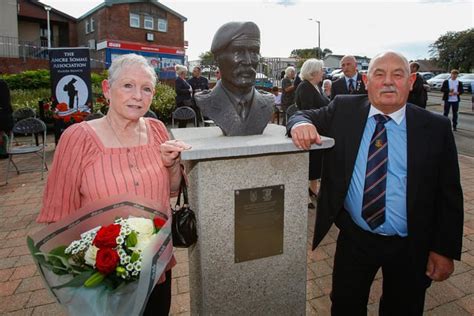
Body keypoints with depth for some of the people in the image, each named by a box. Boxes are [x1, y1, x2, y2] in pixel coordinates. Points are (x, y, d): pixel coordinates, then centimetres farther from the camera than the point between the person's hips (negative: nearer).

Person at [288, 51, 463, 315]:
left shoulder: (436, 127, -8)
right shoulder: (343, 110, -5)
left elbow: (450, 194, -5)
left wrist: (445, 250, -5)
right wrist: (301, 124, -26)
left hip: (410, 247, 0)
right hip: (354, 238, 1)